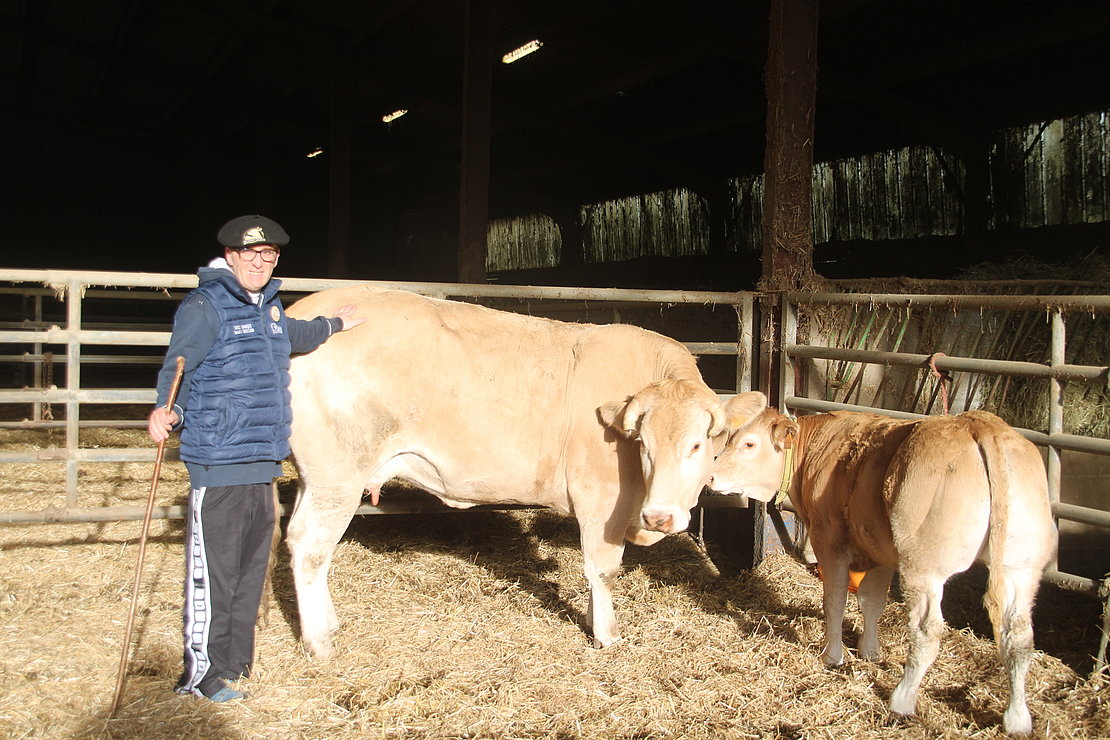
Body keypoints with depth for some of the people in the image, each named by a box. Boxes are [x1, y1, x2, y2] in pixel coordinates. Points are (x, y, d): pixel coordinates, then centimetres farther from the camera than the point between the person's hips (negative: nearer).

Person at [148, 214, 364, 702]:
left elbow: (291, 337, 37)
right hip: (218, 461, -8)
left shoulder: (270, 308, 15)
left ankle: (236, 661, 28)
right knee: (212, 569, -4)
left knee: (252, 565, 15)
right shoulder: (205, 306, -8)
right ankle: (202, 673, 6)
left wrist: (333, 325, 53)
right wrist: (167, 412, -35)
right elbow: (177, 369, -16)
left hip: (263, 461, 8)